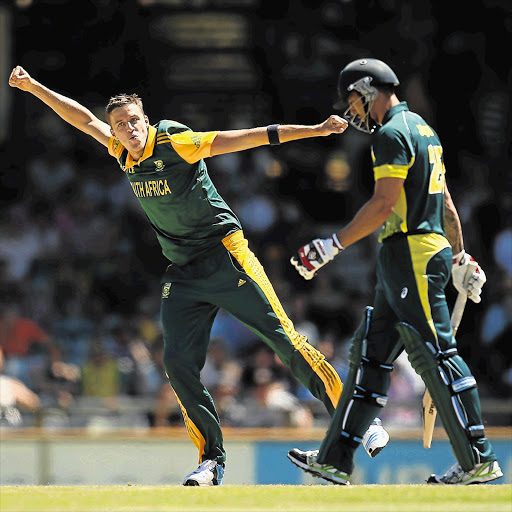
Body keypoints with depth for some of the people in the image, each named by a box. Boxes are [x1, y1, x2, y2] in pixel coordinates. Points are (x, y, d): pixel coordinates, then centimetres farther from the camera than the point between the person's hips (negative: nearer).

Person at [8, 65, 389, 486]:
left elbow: (248, 137, -17)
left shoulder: (175, 144, -13)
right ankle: (213, 459, 0)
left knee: (284, 340, -11)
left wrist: (316, 130, -19)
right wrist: (32, 87, 16)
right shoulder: (125, 152, 5)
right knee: (179, 364, -7)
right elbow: (84, 119, 18)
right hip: (182, 274, 6)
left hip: (225, 256, -6)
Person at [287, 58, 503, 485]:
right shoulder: (423, 130, 20)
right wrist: (460, 257, 26)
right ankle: (336, 459, 11)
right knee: (371, 352, 10)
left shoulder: (392, 134, -11)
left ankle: (478, 461, -9)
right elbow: (446, 202, 23)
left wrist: (333, 245, -15)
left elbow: (384, 204, -19)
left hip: (411, 254, -10)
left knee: (435, 355, -10)